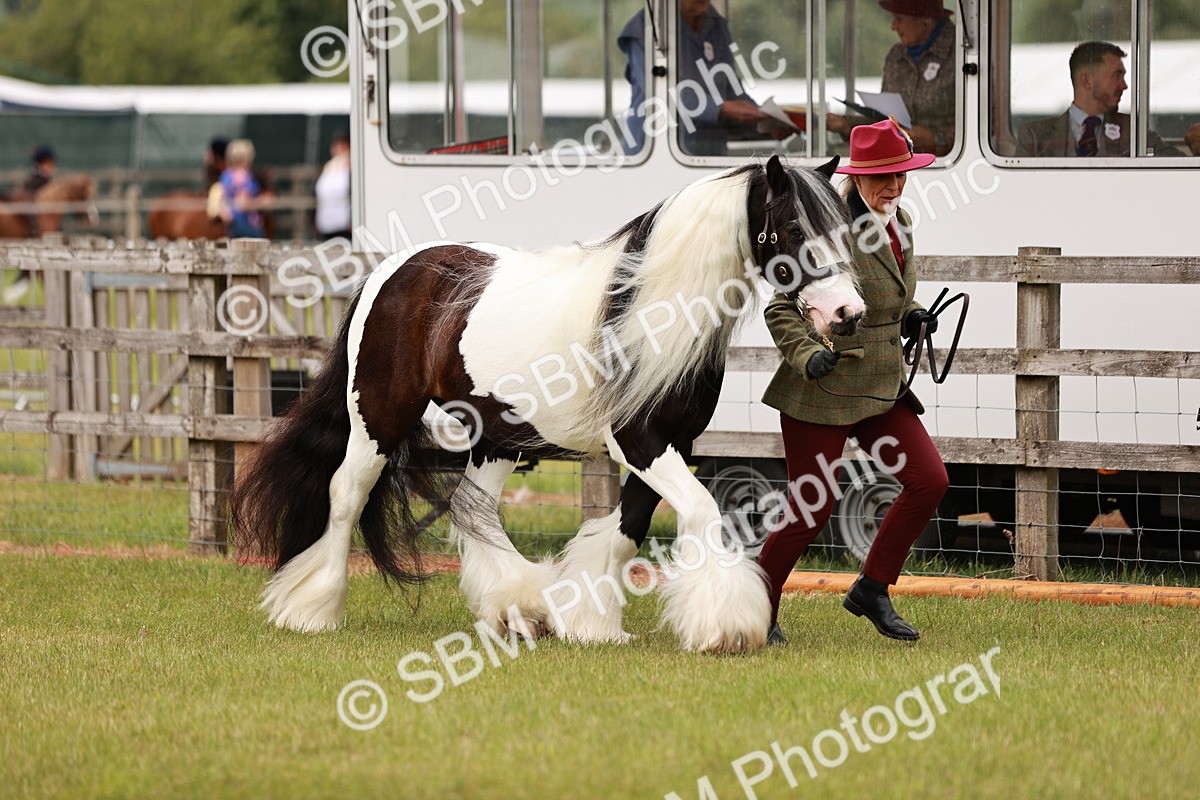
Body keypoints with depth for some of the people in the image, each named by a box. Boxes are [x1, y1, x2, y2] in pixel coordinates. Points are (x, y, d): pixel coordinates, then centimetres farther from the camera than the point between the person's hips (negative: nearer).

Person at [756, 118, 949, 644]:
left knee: (930, 482, -3)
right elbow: (781, 308, -12)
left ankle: (871, 590, 10)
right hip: (824, 389, -7)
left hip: (883, 384, 7)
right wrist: (807, 355, -27)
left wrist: (912, 317, 5)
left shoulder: (896, 226, 8)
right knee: (812, 510, -4)